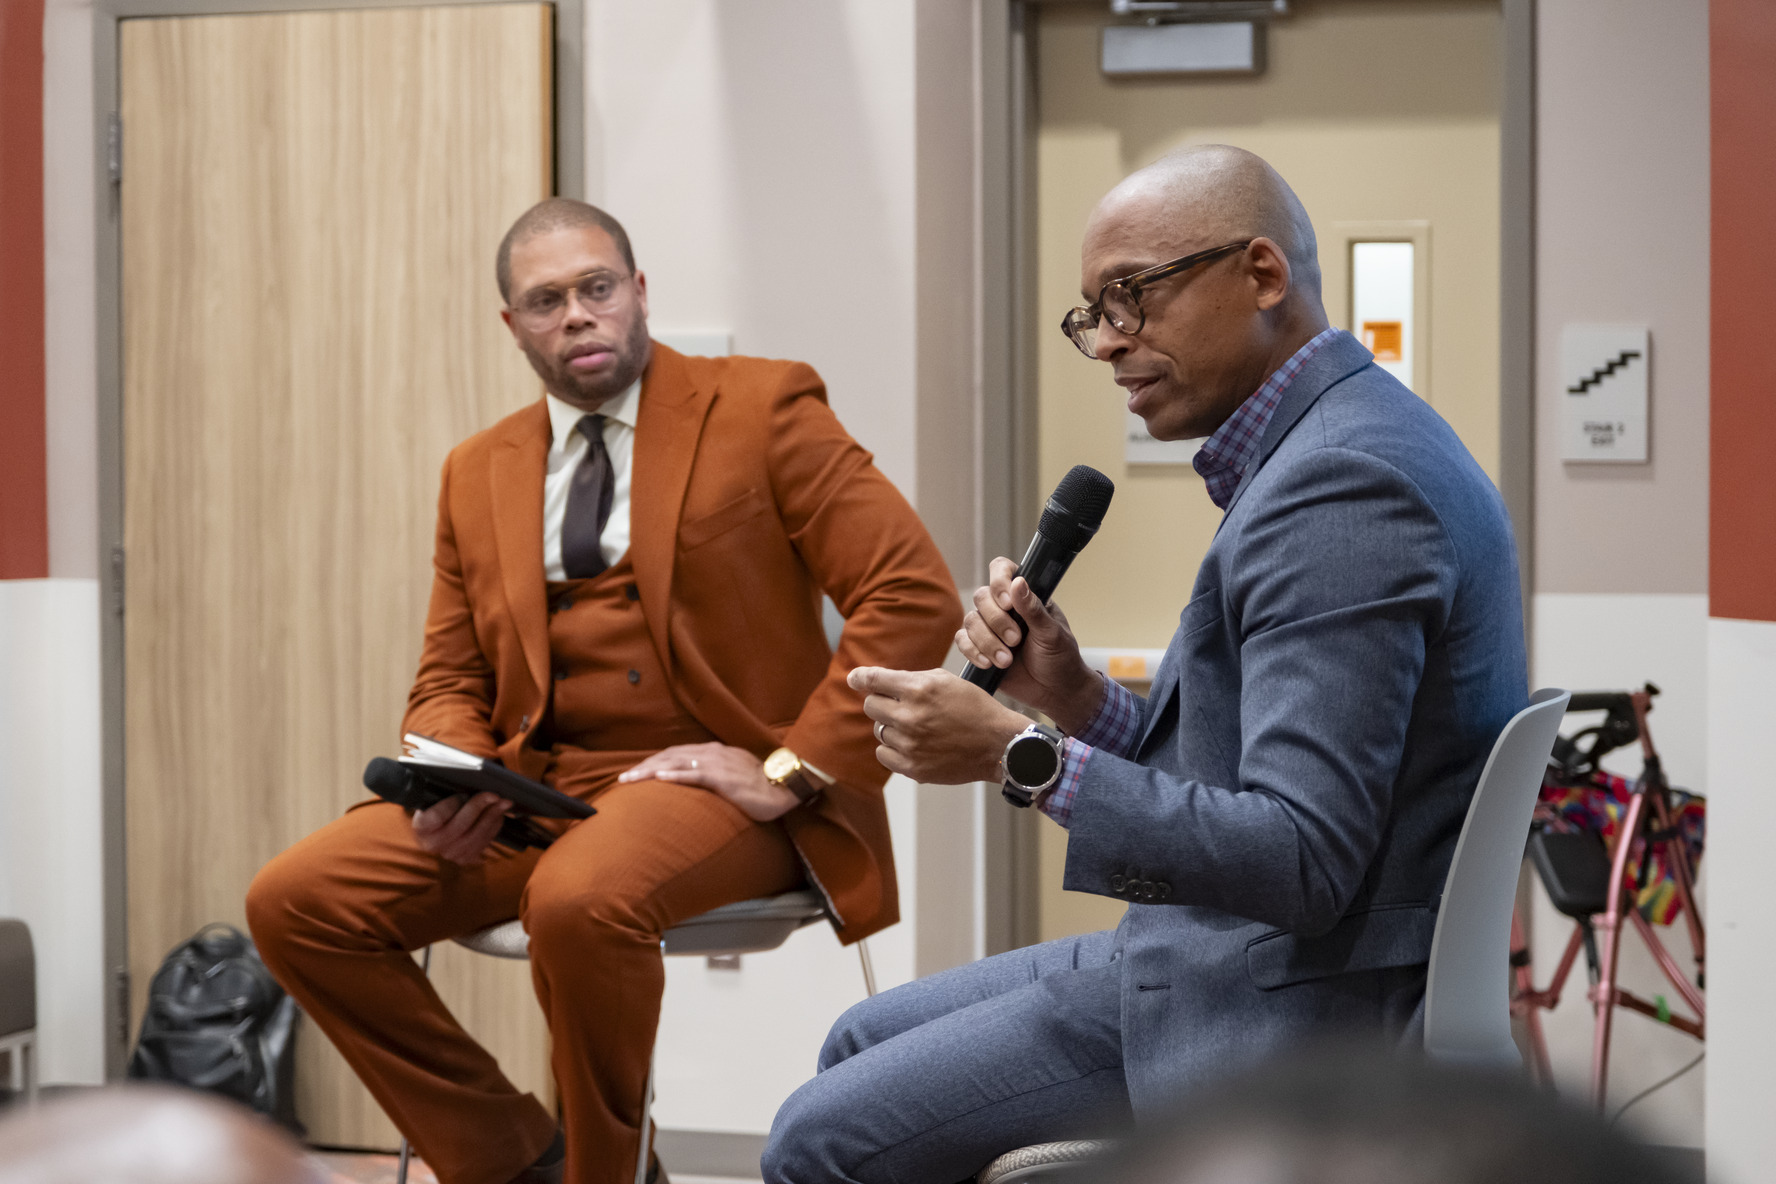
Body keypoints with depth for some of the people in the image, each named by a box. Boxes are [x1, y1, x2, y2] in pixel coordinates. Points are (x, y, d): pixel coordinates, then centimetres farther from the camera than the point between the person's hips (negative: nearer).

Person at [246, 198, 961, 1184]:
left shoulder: (763, 409, -1)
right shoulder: (478, 472, 16)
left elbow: (914, 597, -8)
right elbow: (449, 682, 17)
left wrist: (790, 771, -15)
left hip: (710, 782, -6)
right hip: (532, 786, 6)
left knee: (580, 900, -37)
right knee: (295, 901, -13)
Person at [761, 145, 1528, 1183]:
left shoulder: (1342, 485, -22)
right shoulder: (1343, 443, 13)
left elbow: (1300, 860, -29)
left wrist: (1025, 758, -28)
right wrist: (1077, 698, -1)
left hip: (1298, 1012, -11)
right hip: (1249, 953, 11)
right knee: (863, 1046, 20)